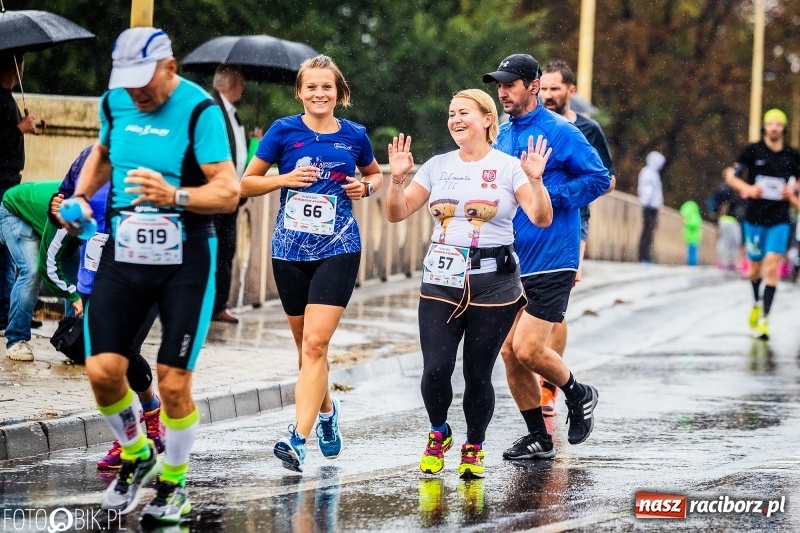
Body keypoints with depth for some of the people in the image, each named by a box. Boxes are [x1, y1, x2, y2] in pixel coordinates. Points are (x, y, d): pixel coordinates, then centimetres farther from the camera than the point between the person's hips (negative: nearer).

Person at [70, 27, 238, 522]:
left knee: (174, 382, -4)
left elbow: (228, 191, -18)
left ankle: (174, 482, 17)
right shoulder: (115, 101, 5)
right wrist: (81, 195, 12)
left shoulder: (200, 110, -13)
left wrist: (174, 196, -33)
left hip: (185, 259, -4)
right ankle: (135, 453, 22)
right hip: (123, 254, 5)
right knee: (102, 370, -5)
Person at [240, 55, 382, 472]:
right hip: (290, 250, 2)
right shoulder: (284, 131, 0)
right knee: (306, 346, 13)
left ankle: (299, 438, -21)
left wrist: (366, 187, 0)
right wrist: (286, 178, -12)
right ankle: (326, 410, 41)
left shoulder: (354, 136, 3)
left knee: (315, 344, -15)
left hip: (338, 250, -2)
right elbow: (246, 184, 4)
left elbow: (375, 175, 22)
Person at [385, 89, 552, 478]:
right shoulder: (437, 167, 11)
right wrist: (397, 178, -4)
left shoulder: (508, 167, 0)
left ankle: (474, 448, 20)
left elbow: (541, 218, -9)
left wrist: (535, 179, -23)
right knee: (435, 369, -9)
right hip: (441, 282, 3)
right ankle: (438, 434, 19)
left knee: (478, 374, -1)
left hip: (493, 284, -3)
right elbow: (397, 213, 12)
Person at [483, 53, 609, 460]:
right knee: (508, 351, 3)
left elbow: (600, 179, -11)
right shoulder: (502, 134, 12)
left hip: (550, 260, -7)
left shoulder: (559, 132, -9)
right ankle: (538, 438, 16)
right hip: (511, 260, 7)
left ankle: (578, 396, 14)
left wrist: (547, 194, -17)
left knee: (527, 349, -13)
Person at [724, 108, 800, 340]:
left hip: (779, 219, 0)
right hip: (754, 218, 1)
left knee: (771, 267, -14)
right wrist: (748, 188, -17)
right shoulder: (753, 151, -2)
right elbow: (730, 176, 1)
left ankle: (764, 319, -14)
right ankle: (757, 302, 43)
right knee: (754, 268, 12)